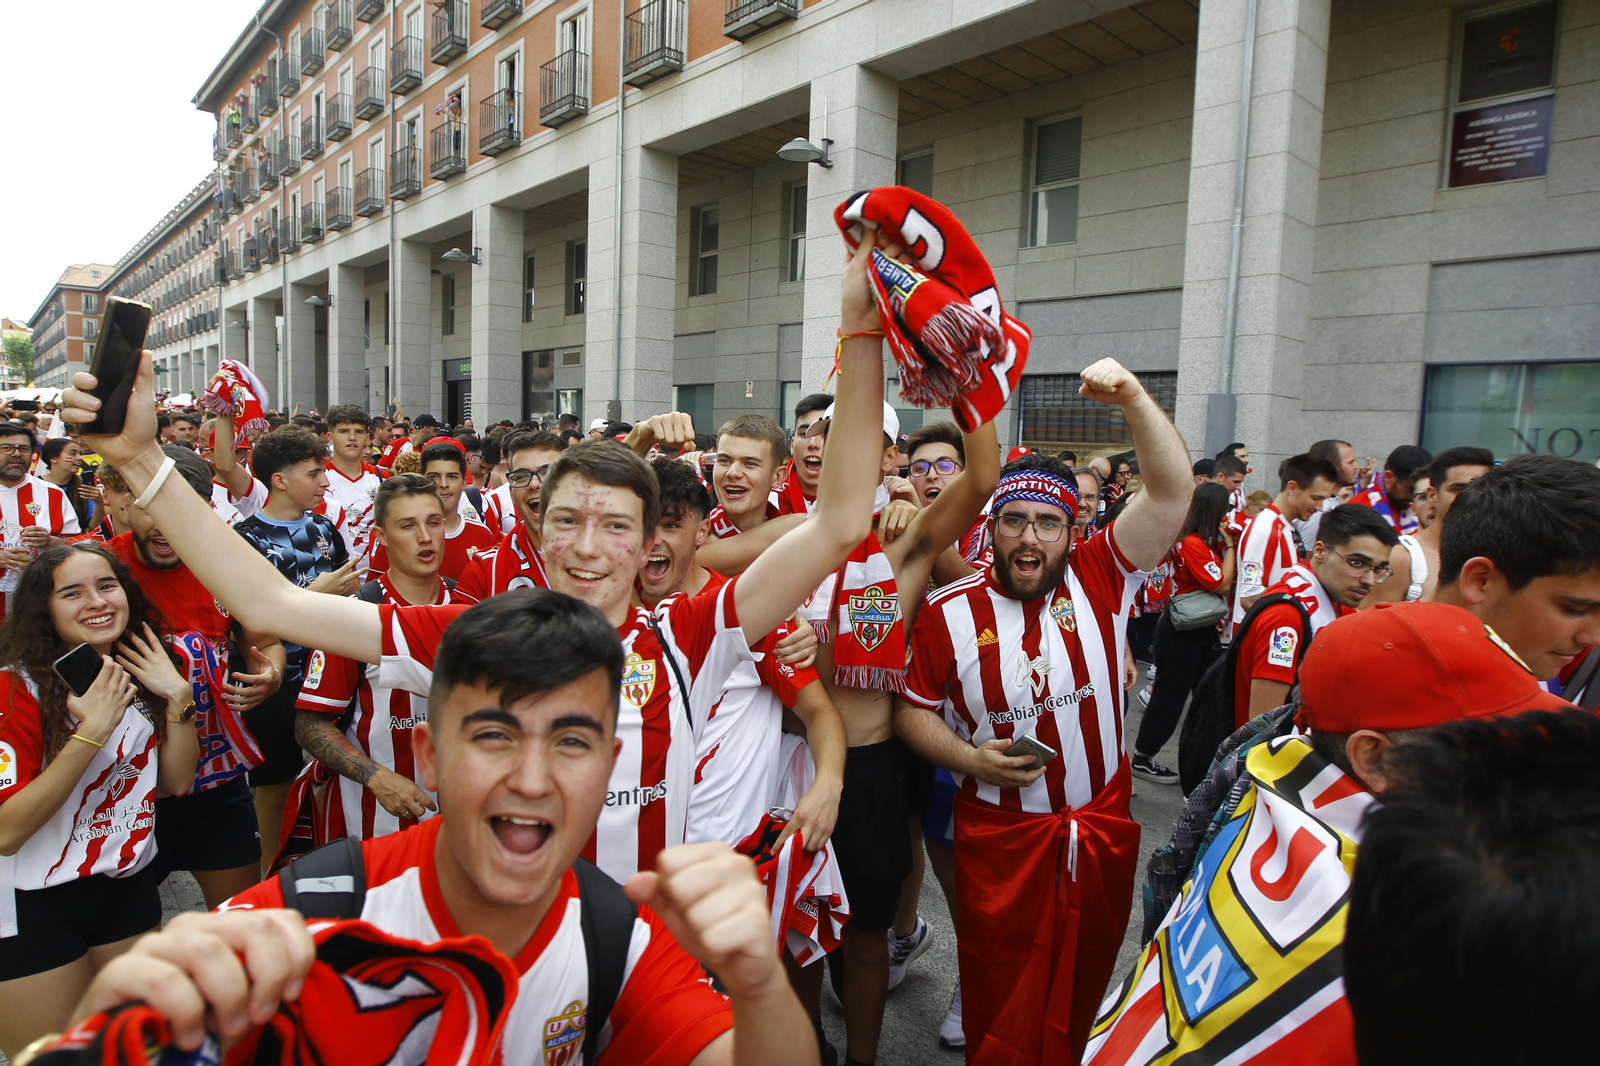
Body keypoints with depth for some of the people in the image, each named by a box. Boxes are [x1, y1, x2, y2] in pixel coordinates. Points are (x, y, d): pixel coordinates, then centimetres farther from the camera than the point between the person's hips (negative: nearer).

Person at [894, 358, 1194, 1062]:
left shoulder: (1100, 580, -7)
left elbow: (1173, 492, -15)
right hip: (1000, 840, -2)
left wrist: (1130, 396, -24)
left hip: (1102, 832, 2)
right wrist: (970, 758, -15)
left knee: (1082, 1000, 22)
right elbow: (913, 708, 1)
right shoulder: (949, 611, -9)